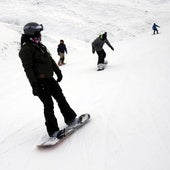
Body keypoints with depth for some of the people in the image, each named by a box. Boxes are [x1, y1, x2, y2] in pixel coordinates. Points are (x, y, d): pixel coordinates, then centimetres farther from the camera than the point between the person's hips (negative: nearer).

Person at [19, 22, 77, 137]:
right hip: (40, 81, -8)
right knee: (49, 104, -7)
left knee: (61, 98, 14)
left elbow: (50, 60, 23)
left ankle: (70, 118, 30)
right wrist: (34, 84, -25)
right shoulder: (26, 49, -13)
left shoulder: (40, 46, 14)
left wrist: (58, 71, 24)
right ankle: (53, 130, 1)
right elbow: (28, 68, -19)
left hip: (49, 78, 9)